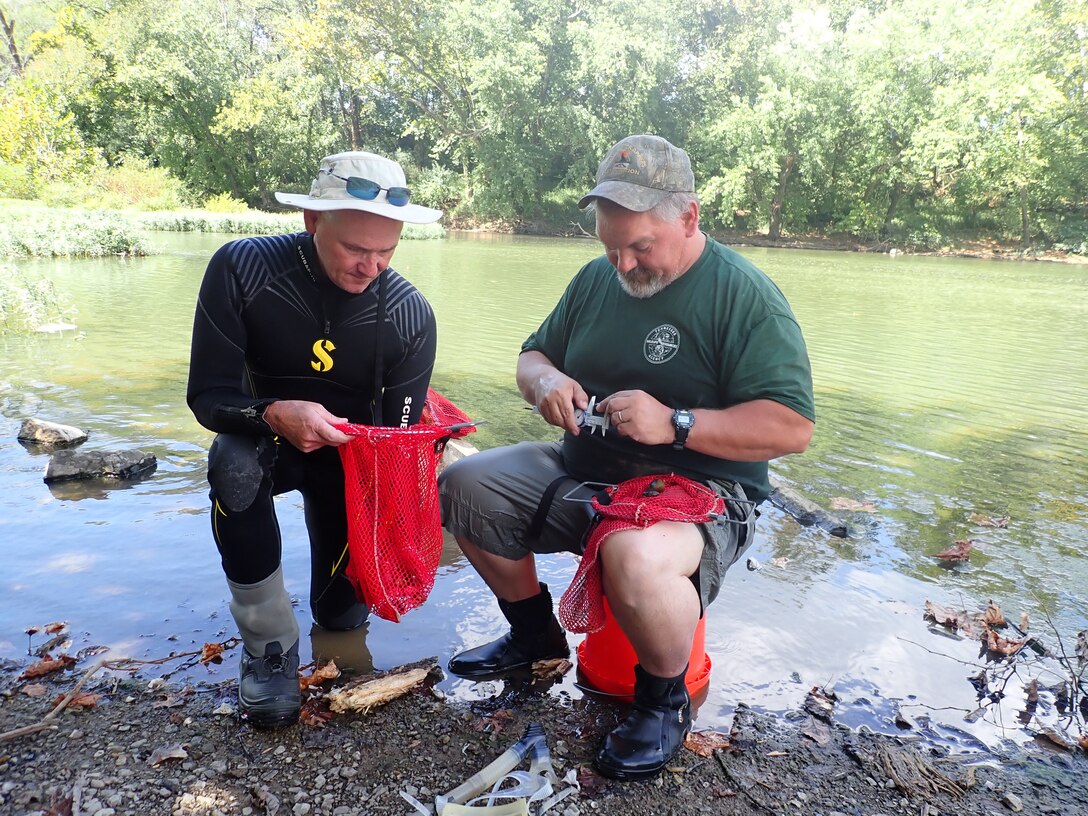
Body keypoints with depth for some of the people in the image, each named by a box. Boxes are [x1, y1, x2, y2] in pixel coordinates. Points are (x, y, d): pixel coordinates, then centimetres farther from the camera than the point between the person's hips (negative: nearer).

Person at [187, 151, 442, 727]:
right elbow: (207, 395, -23)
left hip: (352, 457, 1)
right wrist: (275, 415, -44)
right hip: (265, 440, 0)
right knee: (234, 464, -37)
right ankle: (269, 642, -17)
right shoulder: (242, 269, -23)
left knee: (343, 613, 0)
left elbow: (401, 433, -12)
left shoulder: (410, 313, -20)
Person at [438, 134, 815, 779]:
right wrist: (545, 379, -7)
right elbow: (533, 356, 18)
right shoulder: (597, 279, 9)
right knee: (465, 487, -4)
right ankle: (535, 634, 17)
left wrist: (675, 424, -28)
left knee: (635, 558, -39)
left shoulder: (745, 294, -12)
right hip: (583, 472, 7)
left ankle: (666, 699, -4)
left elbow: (793, 428, -20)